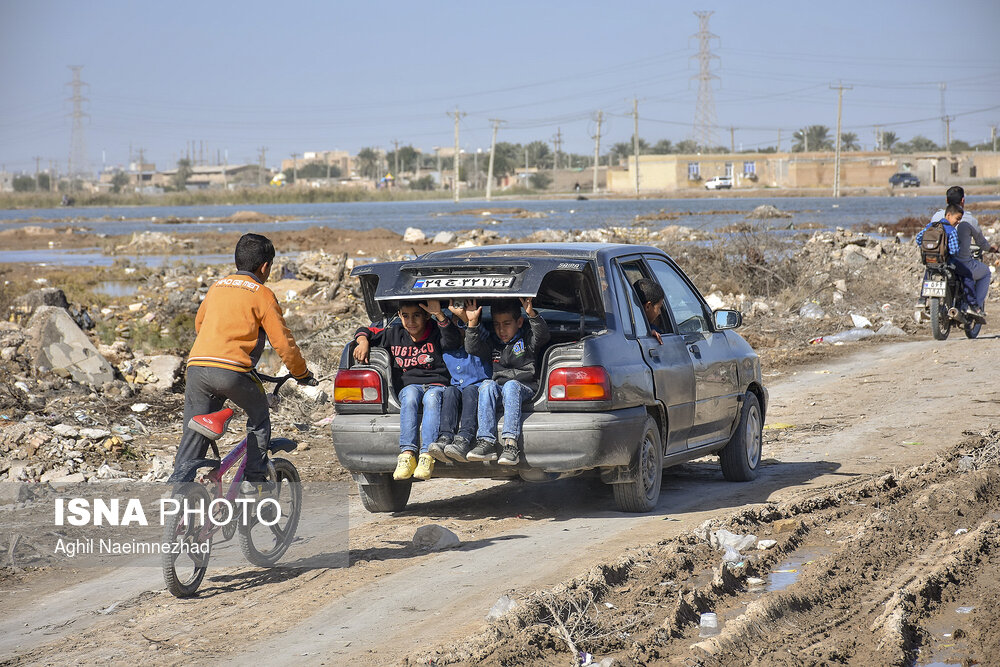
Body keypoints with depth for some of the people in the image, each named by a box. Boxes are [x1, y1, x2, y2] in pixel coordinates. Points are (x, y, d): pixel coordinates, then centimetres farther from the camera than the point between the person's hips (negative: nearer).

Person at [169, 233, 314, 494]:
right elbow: (283, 343, 4)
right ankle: (254, 480, 17)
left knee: (194, 434, 8)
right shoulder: (262, 295, 6)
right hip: (231, 370, -5)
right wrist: (302, 374, 19)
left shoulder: (217, 287, 23)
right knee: (259, 418, 20)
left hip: (197, 365, 5)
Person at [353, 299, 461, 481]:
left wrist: (439, 315, -26)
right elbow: (365, 331, 26)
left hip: (437, 386, -2)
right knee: (411, 395, -35)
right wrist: (363, 342, 4)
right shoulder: (395, 335, 14)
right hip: (409, 386, 2)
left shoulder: (435, 333, 4)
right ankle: (407, 454, -48)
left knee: (432, 397, -38)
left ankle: (426, 457, -51)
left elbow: (454, 341, -18)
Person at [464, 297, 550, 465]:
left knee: (511, 386, -37)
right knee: (487, 385, -30)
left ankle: (511, 444, -50)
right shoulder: (493, 342, 18)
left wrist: (531, 314, -28)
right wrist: (473, 323, -4)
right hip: (499, 389, 4)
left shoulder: (527, 339, 8)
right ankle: (486, 442, -41)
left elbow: (542, 334, -12)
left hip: (525, 388, -4)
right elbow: (473, 348, 8)